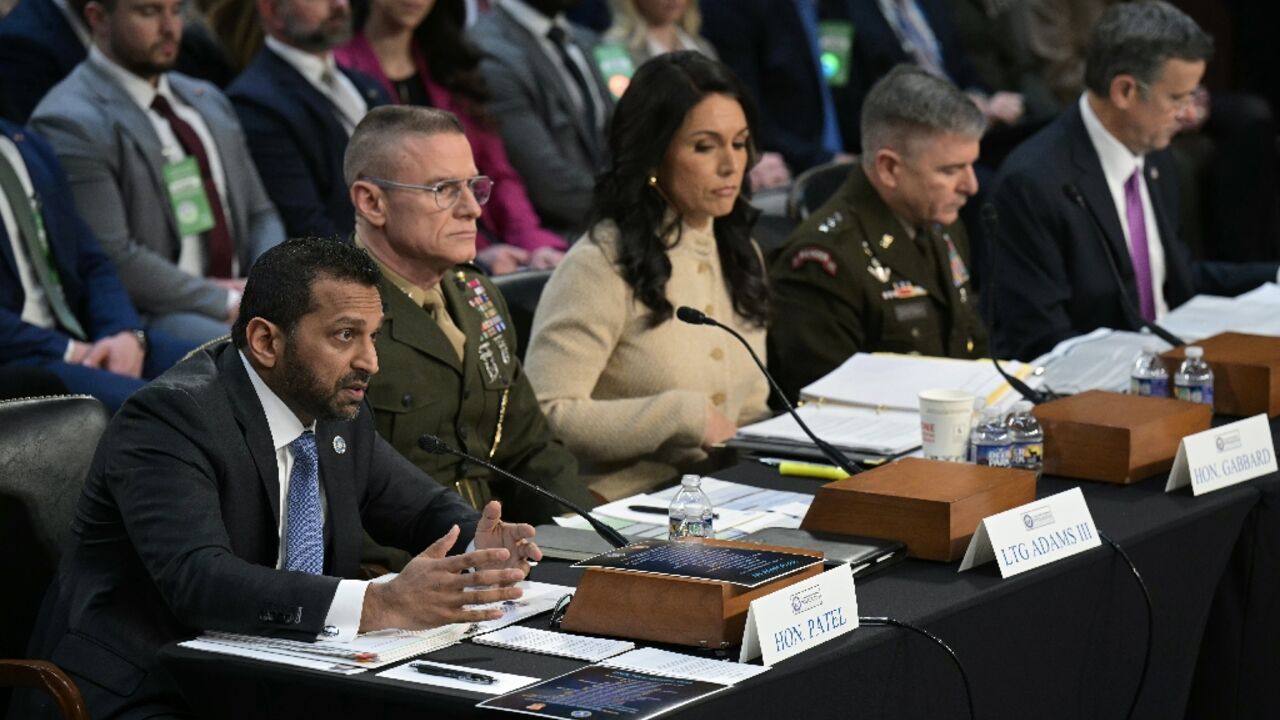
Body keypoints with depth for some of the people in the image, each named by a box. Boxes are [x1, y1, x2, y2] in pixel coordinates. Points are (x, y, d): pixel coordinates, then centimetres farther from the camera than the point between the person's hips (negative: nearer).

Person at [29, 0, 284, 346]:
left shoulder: (209, 102, 20)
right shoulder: (71, 122, -7)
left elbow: (259, 214, 21)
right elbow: (111, 258, -15)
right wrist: (227, 303, -14)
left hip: (236, 296, 9)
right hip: (146, 318, -8)